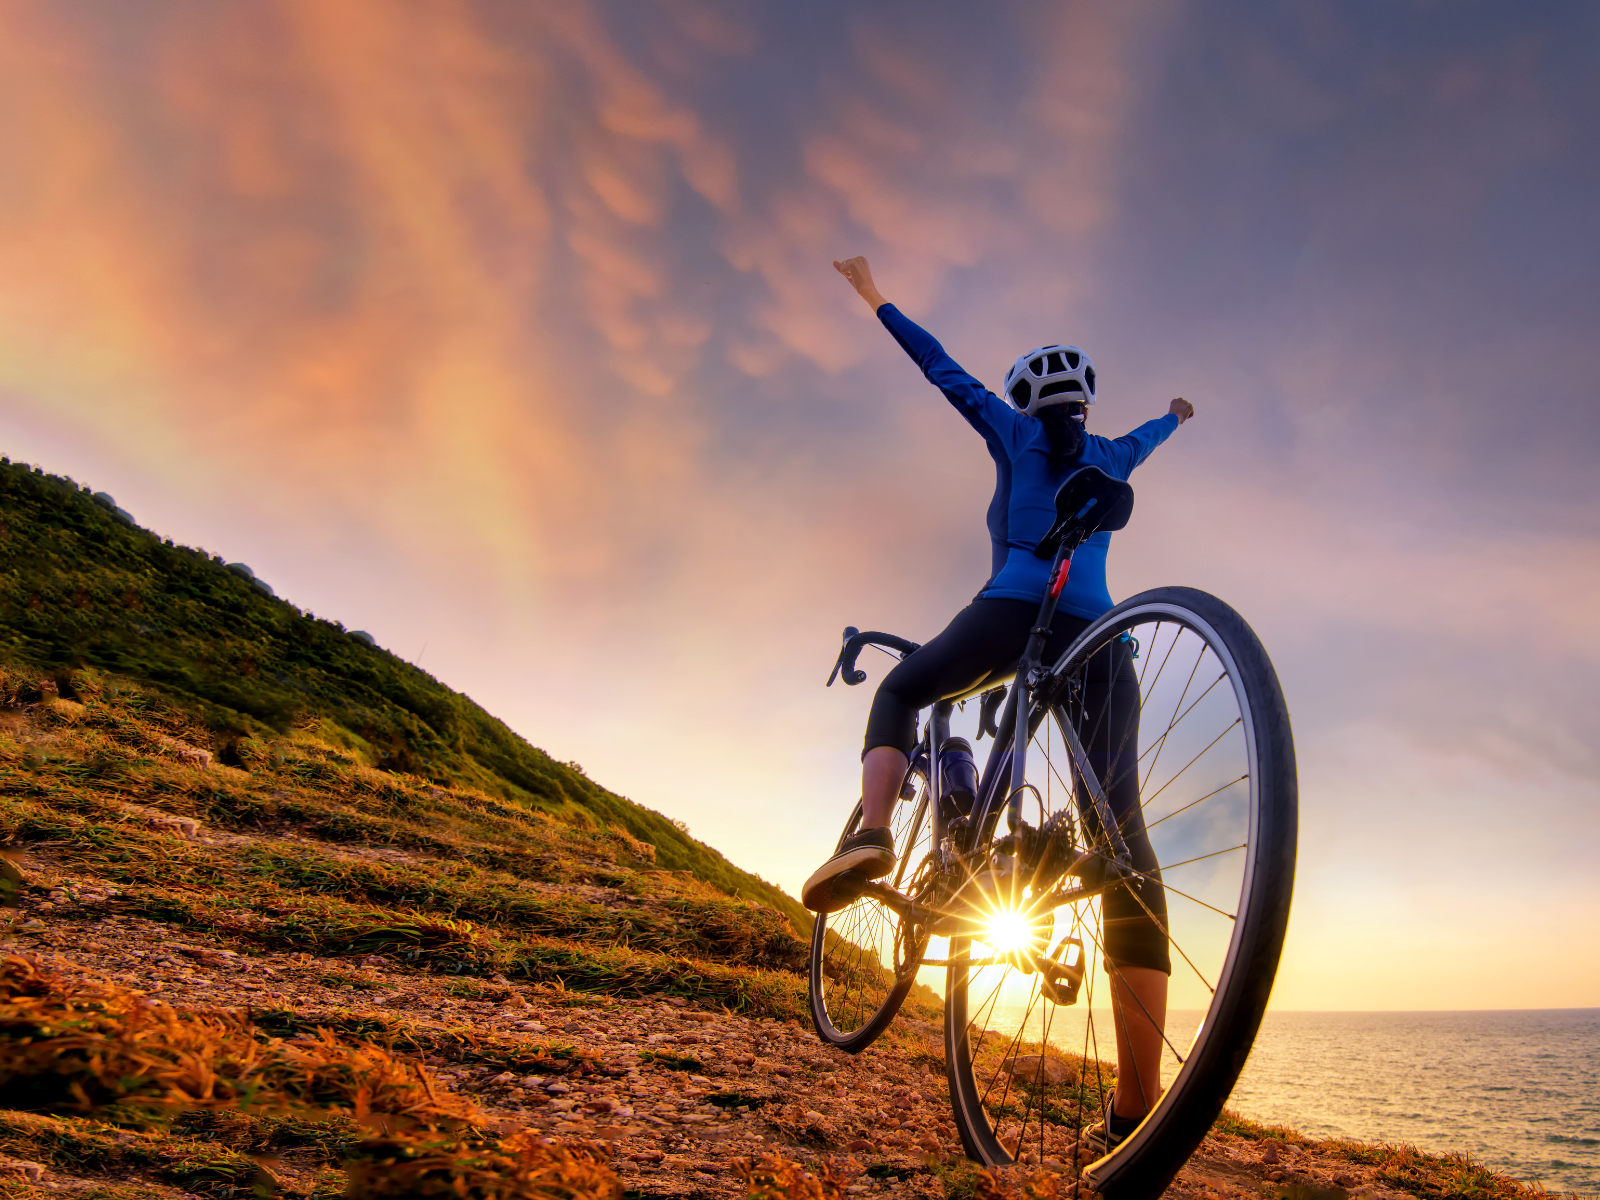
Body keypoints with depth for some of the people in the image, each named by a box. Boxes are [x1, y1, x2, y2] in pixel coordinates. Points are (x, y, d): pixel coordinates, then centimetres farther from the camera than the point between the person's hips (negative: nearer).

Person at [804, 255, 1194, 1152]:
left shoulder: (1015, 431, 20)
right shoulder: (1112, 454, 28)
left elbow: (945, 368, 28)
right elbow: (1146, 437, 51)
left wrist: (875, 299, 40)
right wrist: (1174, 416, 75)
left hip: (1011, 611, -2)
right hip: (1097, 634, 3)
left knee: (900, 692, 23)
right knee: (1123, 834, -6)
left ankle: (871, 834, -10)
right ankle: (1137, 1104, -12)